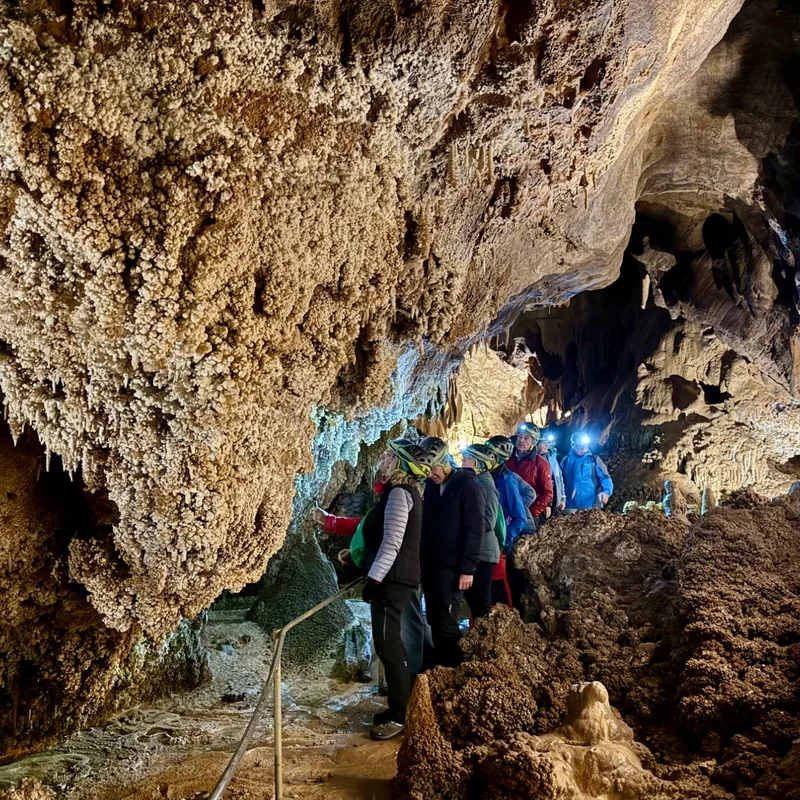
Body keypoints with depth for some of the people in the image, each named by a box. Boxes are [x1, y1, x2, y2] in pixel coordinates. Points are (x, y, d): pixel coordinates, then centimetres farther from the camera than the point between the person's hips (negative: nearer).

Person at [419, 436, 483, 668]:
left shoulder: (467, 485, -9)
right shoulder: (430, 485, 9)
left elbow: (474, 530, -13)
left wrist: (468, 568, -16)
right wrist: (421, 560, 5)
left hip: (451, 567, -6)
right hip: (430, 564, 6)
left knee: (446, 622, -6)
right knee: (434, 620, 11)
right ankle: (439, 663, 23)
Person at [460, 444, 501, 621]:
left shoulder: (485, 484, -12)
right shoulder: (470, 481, 11)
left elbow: (487, 522, -18)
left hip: (482, 551, -8)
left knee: (480, 599, 0)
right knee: (471, 596, 15)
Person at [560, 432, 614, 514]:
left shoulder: (594, 460, 4)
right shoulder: (566, 461, 11)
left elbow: (605, 478, -3)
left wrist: (606, 492, -23)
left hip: (591, 505, -2)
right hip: (570, 506, 2)